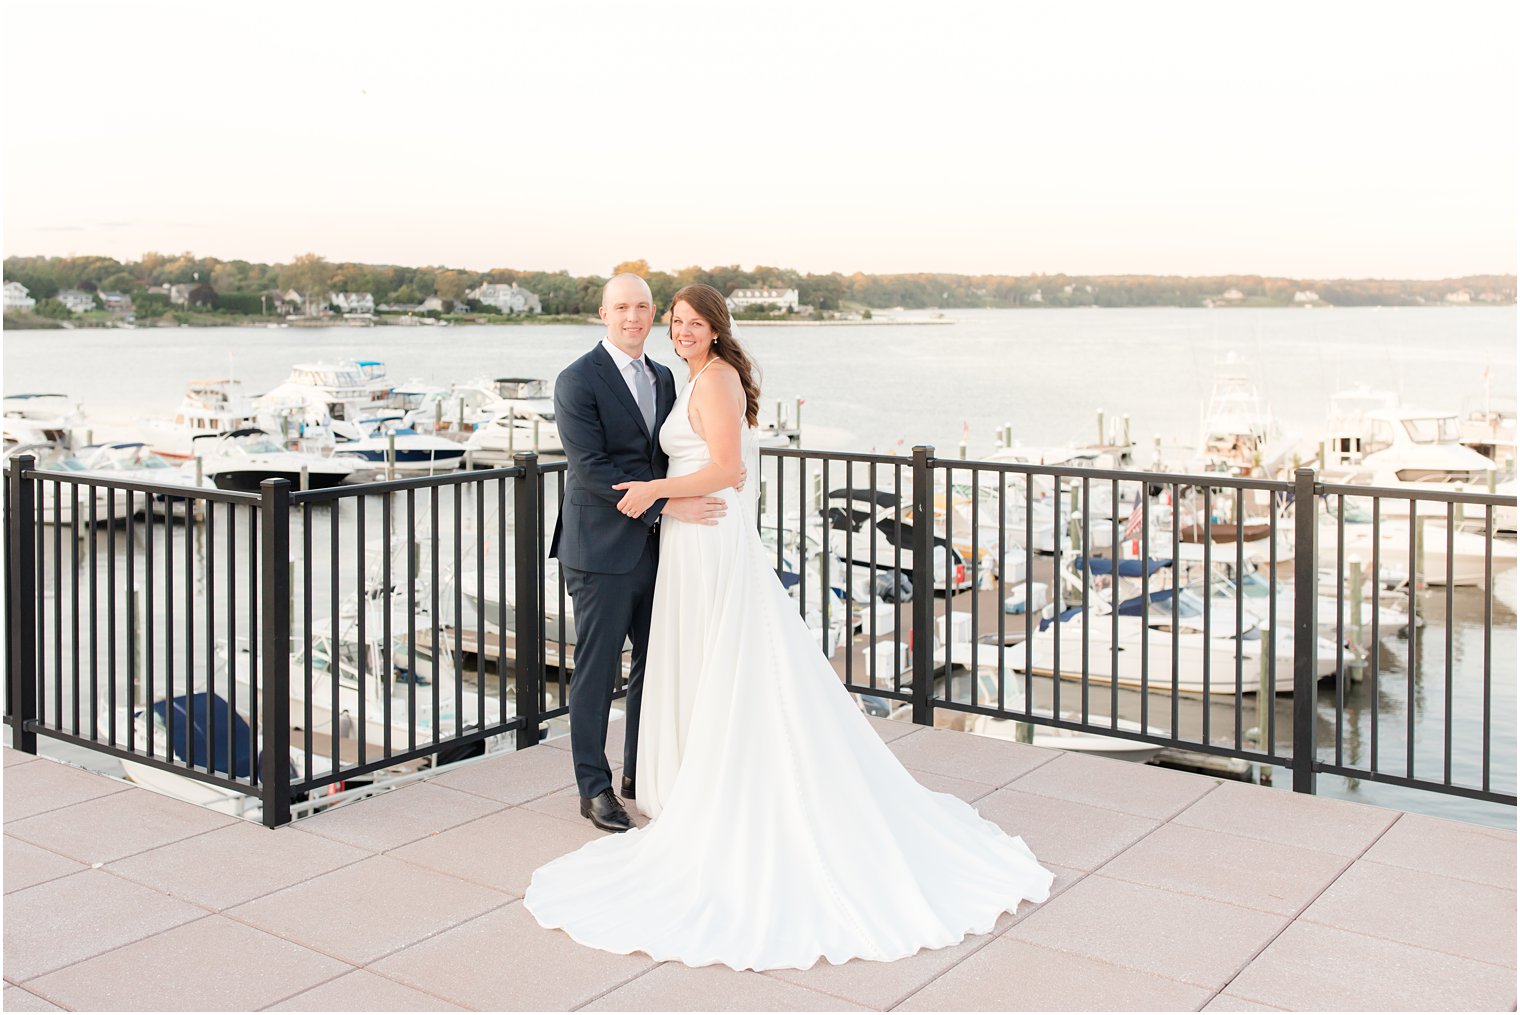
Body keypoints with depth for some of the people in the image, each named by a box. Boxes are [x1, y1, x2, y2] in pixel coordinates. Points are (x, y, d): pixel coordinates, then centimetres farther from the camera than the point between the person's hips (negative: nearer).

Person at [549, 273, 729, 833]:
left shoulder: (663, 377, 12)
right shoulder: (577, 381, -11)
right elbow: (592, 470, -19)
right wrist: (667, 505, -23)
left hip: (655, 548, 7)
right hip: (603, 550, -7)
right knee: (596, 671, 3)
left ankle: (641, 772, 30)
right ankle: (594, 787, 16)